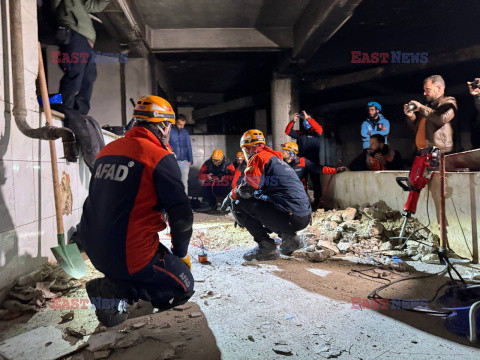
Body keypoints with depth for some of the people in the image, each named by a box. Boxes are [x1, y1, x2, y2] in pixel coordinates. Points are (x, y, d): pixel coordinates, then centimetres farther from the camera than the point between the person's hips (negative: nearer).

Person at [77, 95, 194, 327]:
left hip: (94, 251, 8)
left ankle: (115, 284, 8)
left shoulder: (107, 151, 9)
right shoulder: (161, 158, -13)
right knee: (183, 287, 12)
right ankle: (115, 291, -5)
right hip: (132, 254, -8)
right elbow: (181, 215, -12)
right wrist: (181, 254, 6)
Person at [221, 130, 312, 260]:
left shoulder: (258, 157, -3)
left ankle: (266, 246, -5)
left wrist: (231, 196, 10)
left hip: (291, 218, -9)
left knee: (237, 204, -3)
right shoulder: (275, 157, 25)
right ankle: (288, 236, 12)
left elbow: (247, 189, -12)